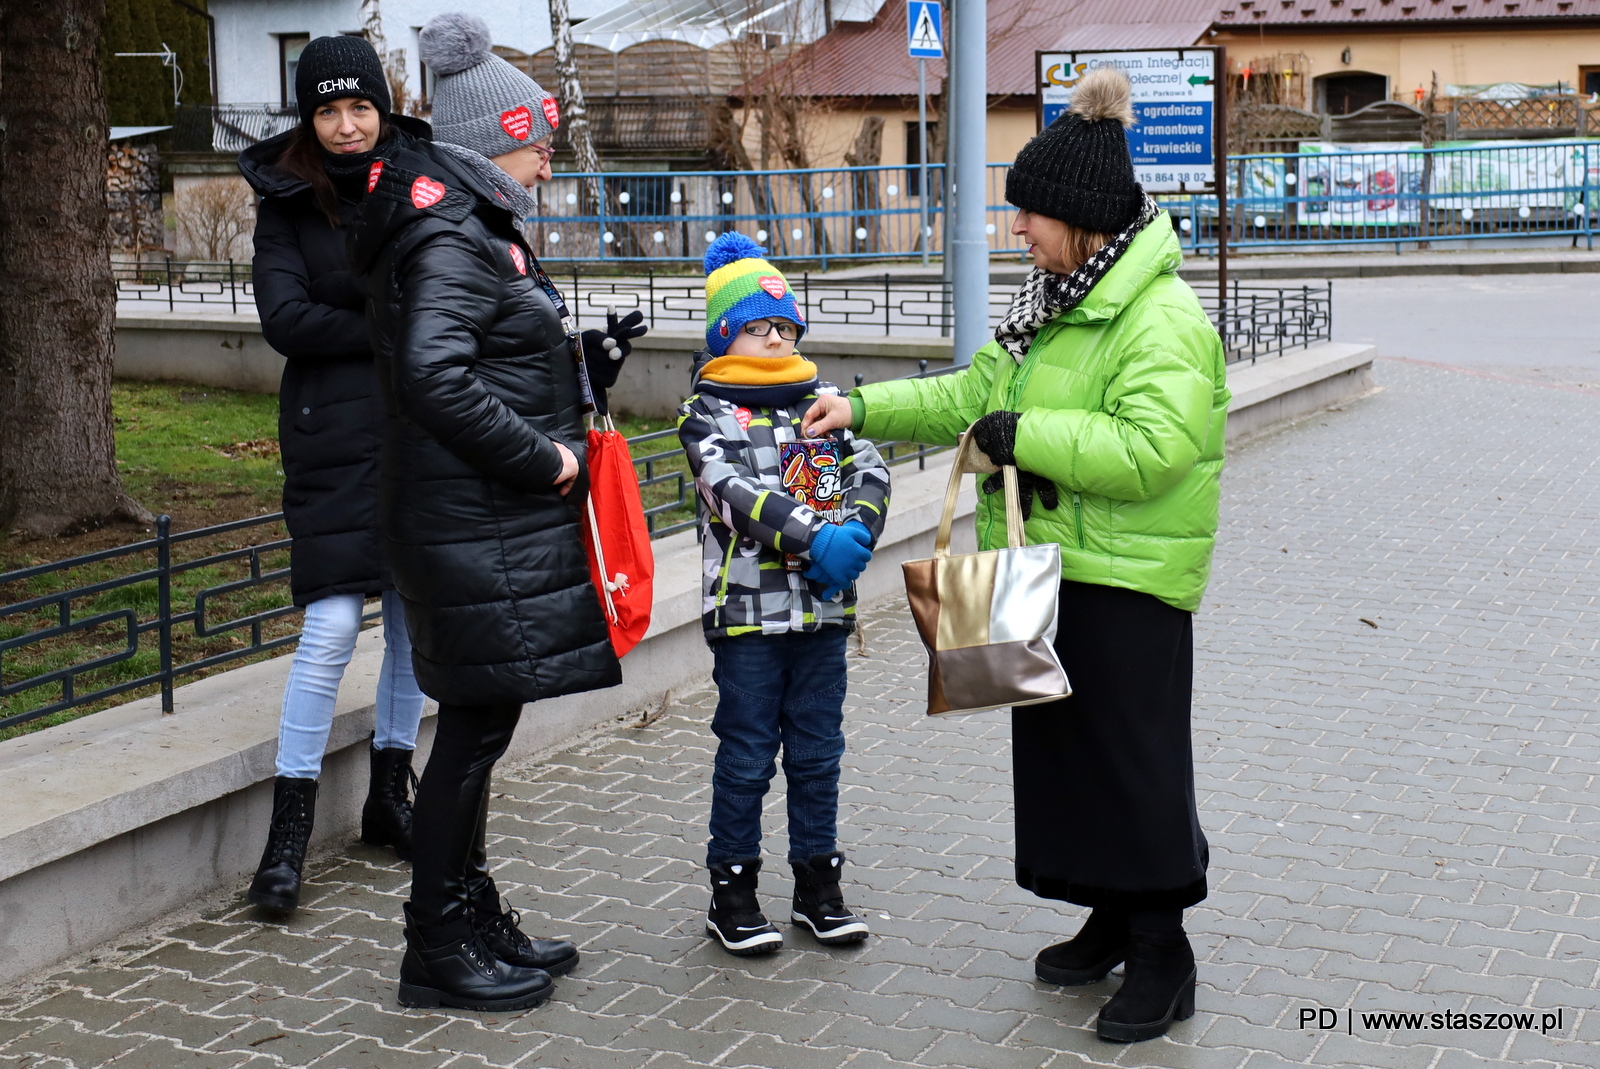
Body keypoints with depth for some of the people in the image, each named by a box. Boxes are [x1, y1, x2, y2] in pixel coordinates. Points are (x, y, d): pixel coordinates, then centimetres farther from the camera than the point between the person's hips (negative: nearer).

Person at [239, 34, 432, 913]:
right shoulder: (288, 201, 0)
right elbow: (285, 319, -9)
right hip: (334, 436, -3)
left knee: (416, 616, 8)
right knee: (332, 625, -9)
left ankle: (390, 794, 24)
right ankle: (289, 825, 1)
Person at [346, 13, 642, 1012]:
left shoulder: (481, 233, 17)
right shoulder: (452, 244, -16)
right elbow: (436, 377, -28)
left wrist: (586, 363, 9)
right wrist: (541, 457, -21)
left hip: (503, 520, 10)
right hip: (477, 531, -10)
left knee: (481, 723, 16)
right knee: (476, 725, -3)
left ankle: (475, 916, 27)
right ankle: (439, 948, 8)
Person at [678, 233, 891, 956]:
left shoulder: (821, 400, 11)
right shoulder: (707, 411, -3)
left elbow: (869, 470, 2)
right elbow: (735, 491, -18)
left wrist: (858, 530, -18)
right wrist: (817, 537, -28)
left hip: (823, 607, 4)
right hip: (747, 610, -4)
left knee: (818, 754, 12)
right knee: (746, 757, 4)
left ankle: (818, 884, 24)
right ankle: (732, 890, 17)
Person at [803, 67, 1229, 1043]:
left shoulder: (1162, 318, -19)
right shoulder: (1056, 303, 13)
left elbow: (1149, 448, -30)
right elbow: (974, 394, 18)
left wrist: (1024, 436, -24)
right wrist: (864, 408, 11)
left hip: (1129, 583, -9)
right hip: (1053, 569, 9)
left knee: (1133, 760, -1)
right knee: (1062, 747, 16)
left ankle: (1164, 953, 12)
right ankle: (1112, 916, 32)